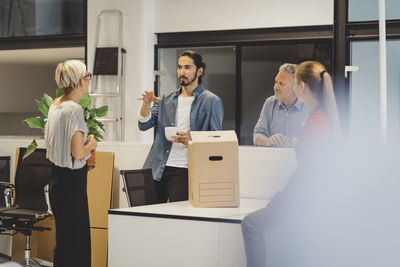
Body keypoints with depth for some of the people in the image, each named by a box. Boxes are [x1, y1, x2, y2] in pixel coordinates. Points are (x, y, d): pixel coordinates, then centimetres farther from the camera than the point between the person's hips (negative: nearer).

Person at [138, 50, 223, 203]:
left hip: (184, 171, -4)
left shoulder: (211, 101, 1)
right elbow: (144, 125, 10)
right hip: (158, 169, 4)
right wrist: (147, 103, -8)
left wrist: (192, 140, -20)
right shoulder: (167, 100, 16)